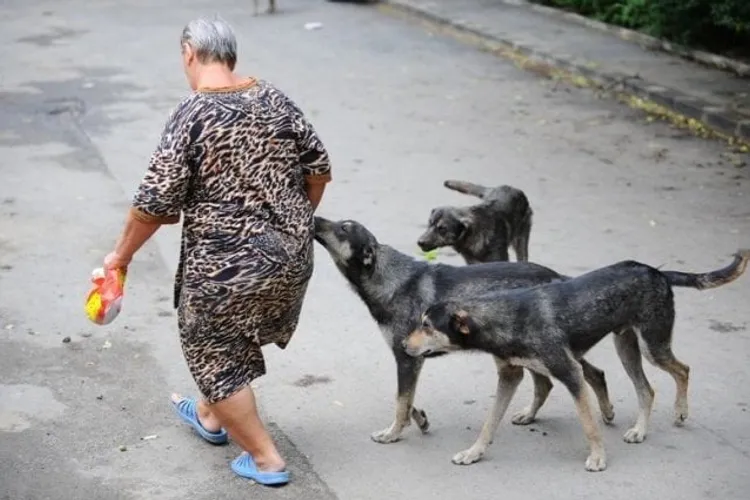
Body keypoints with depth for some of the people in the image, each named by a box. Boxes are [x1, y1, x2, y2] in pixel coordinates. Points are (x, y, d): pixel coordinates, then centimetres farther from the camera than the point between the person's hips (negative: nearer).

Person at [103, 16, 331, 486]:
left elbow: (155, 203, -16)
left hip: (227, 266, -7)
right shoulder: (276, 99, 1)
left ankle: (266, 459, 20)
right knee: (235, 339, 28)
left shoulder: (191, 115, -16)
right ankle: (210, 416, 49)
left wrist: (122, 254, -1)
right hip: (290, 256, 7)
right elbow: (319, 168, 7)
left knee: (216, 353, 13)